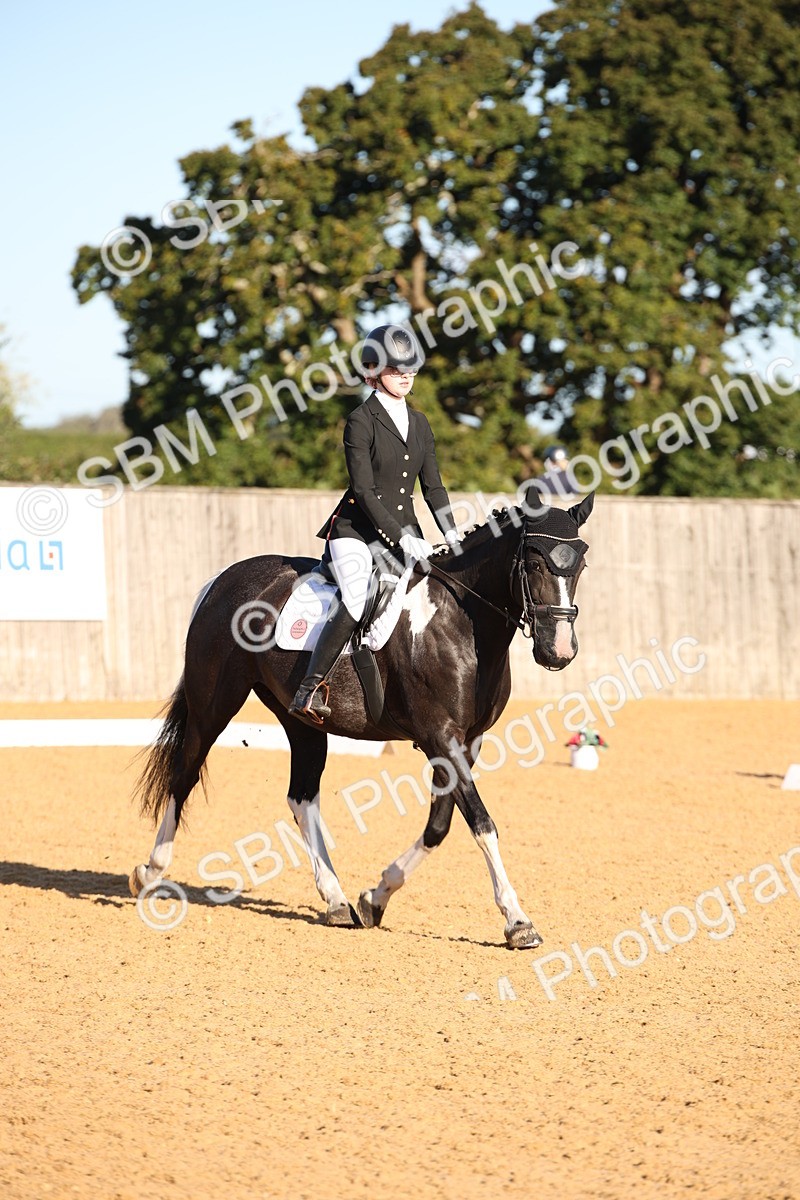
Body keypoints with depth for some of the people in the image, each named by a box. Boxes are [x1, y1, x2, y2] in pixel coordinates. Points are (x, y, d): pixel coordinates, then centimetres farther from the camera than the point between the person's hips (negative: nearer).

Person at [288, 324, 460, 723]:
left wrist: (452, 537, 0)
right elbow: (364, 490, -13)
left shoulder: (419, 423, 14)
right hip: (356, 529, -7)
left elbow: (432, 487, 15)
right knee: (356, 599, -30)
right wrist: (402, 538, -20)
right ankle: (310, 688, -26)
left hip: (403, 531, 7)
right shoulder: (361, 421, -6)